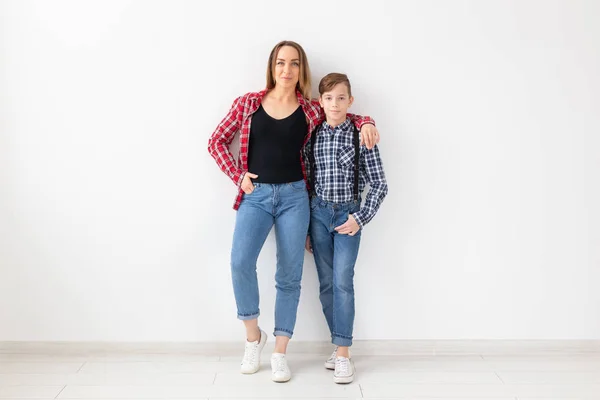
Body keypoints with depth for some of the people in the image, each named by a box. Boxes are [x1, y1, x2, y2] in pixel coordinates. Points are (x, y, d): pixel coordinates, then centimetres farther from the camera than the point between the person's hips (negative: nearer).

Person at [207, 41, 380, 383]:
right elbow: (217, 142, 10)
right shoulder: (248, 103, 3)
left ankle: (280, 353, 17)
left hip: (294, 196, 1)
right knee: (240, 262, -21)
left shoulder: (311, 111, 4)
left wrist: (366, 123, -3)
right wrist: (238, 176, -1)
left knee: (289, 276, 3)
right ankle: (253, 334, 3)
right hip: (256, 195, -1)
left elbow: (346, 114, 19)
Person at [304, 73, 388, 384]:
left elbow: (379, 185, -3)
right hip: (318, 213, 3)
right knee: (326, 284, 7)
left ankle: (342, 353, -5)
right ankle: (340, 345, 19)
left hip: (348, 214, -3)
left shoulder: (361, 135, -6)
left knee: (343, 281, -11)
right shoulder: (311, 136, 3)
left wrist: (360, 218, -10)